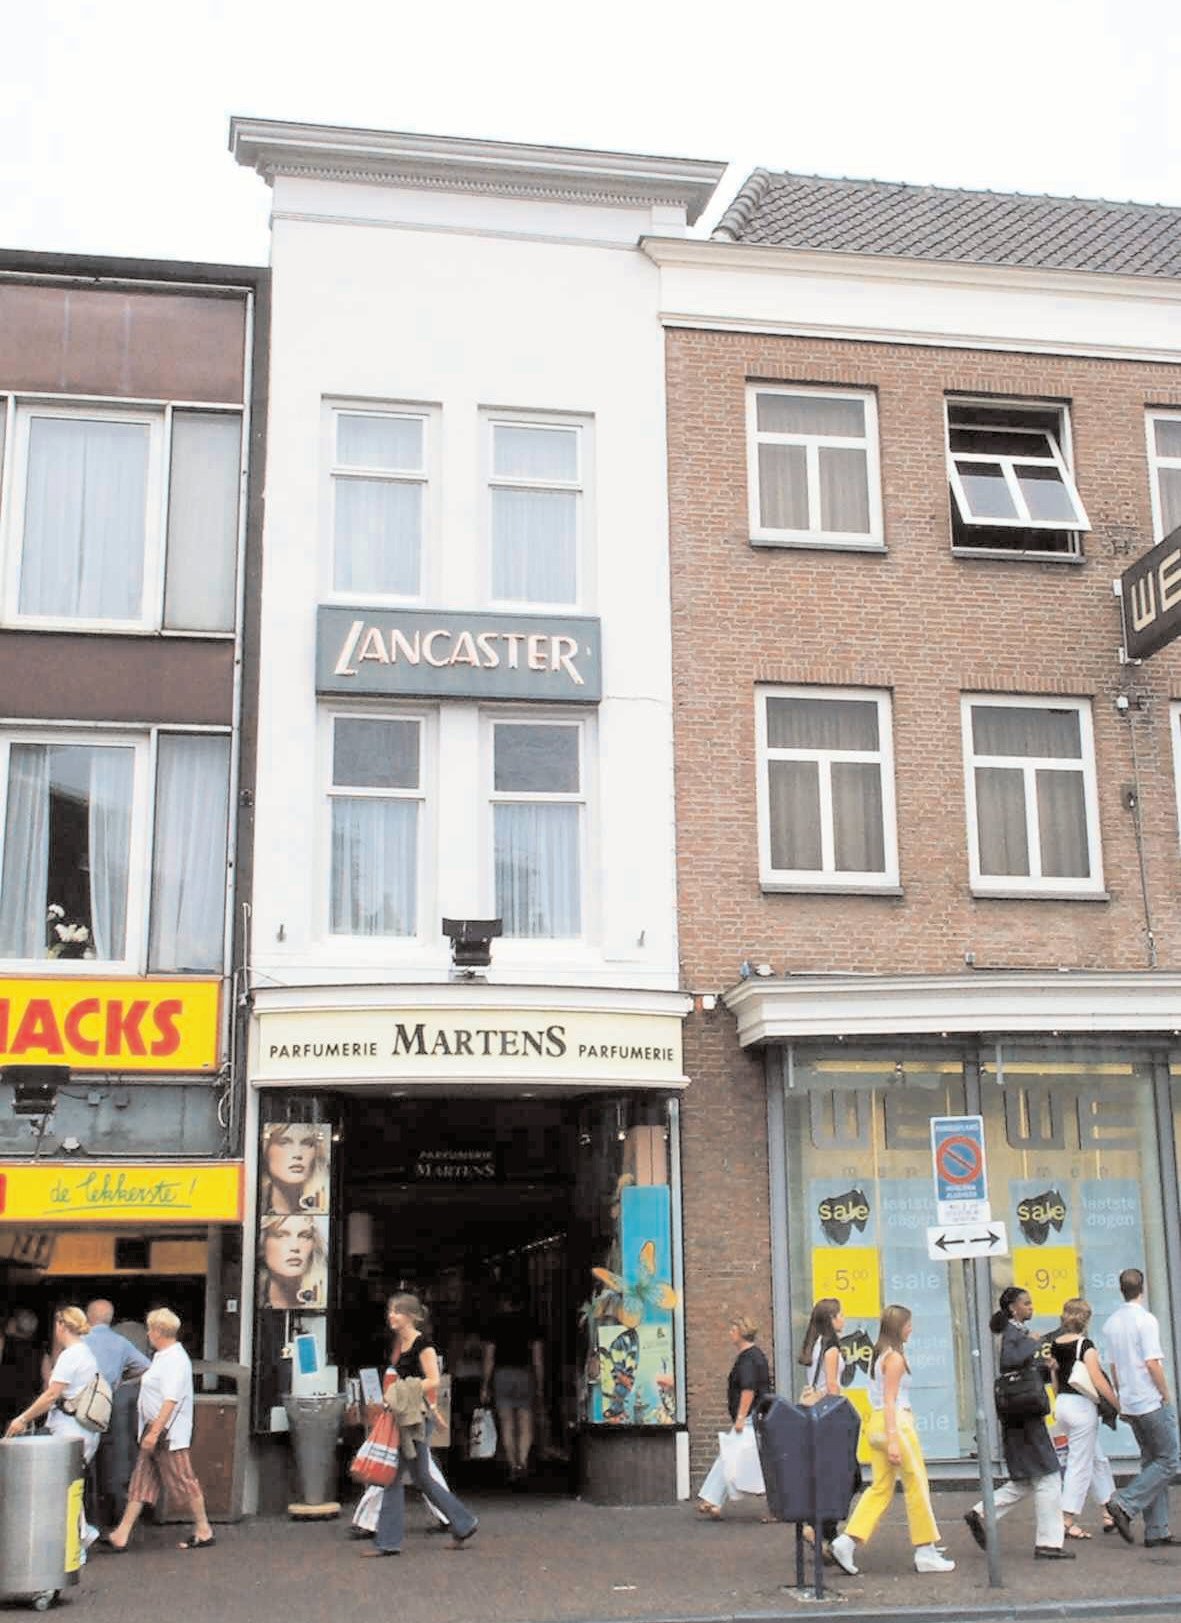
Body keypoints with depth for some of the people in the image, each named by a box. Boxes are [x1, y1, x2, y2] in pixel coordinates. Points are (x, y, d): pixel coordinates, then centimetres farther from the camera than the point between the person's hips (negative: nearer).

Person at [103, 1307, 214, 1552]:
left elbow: (170, 1400, -25)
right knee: (141, 1480, 8)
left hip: (169, 1432, -11)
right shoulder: (163, 1357, 15)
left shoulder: (175, 1360, -18)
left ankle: (204, 1531, 10)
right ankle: (121, 1535, 9)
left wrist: (154, 1432, -28)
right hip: (154, 1430, 11)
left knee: (183, 1481, -2)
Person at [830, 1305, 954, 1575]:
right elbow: (890, 1400, -18)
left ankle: (847, 1541, -1)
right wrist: (893, 1440, -22)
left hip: (876, 1422, 9)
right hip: (896, 1423, -9)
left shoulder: (878, 1355, 15)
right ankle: (926, 1553, 10)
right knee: (917, 1486, 2)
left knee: (880, 1487, 9)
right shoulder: (895, 1357, -12)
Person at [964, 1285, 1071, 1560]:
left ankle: (980, 1514, 13)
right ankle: (1048, 1543, 3)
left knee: (1025, 1481, 14)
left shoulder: (1019, 1332, 17)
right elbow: (1008, 1360, -33)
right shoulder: (1013, 1334, -13)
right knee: (1048, 1478, -3)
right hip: (1024, 1418, -10)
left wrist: (1046, 1367, 5)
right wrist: (1033, 1344, -22)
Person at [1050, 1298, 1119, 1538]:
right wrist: (1119, 1405, -10)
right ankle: (1068, 1521, 1)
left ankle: (1109, 1513, 25)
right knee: (1080, 1465, 0)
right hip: (1081, 1406, -7)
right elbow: (1098, 1381, -18)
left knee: (1098, 1459, 19)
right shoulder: (1085, 1344, -14)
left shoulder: (1053, 1344, 6)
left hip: (1062, 1404, 7)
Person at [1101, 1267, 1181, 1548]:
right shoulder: (1145, 1319, -13)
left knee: (1151, 1461, 12)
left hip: (1129, 1404, 8)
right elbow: (1152, 1363, -18)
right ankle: (1125, 1504, -12)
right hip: (1151, 1402, -8)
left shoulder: (1111, 1323, 10)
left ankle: (1156, 1531, 10)